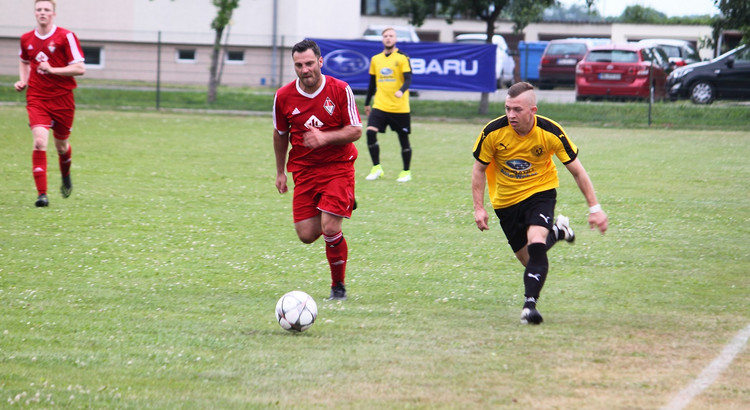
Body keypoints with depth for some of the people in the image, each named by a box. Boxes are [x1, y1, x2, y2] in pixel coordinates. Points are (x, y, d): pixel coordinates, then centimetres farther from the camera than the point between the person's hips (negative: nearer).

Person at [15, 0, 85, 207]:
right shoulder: (26, 39, 5)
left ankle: (66, 178, 48)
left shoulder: (66, 37, -9)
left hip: (62, 99, -1)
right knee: (40, 141, -18)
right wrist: (23, 81, 8)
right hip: (36, 98, 1)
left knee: (61, 145, 14)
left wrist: (52, 69, -21)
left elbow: (80, 68, -11)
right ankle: (41, 194, -20)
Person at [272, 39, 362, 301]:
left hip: (338, 166, -3)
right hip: (304, 169, 3)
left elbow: (356, 131, -8)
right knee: (307, 236, -2)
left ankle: (339, 286, 6)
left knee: (330, 229, -15)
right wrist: (280, 172, 18)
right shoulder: (283, 97, -4)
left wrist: (325, 137, -24)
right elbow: (280, 134, 13)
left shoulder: (340, 90, -11)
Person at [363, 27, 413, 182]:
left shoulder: (402, 58, -4)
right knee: (370, 132, -15)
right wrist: (367, 103, 22)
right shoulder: (375, 59, 10)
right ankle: (376, 168, -4)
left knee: (403, 139, 4)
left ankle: (406, 172, 19)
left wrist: (401, 91, -33)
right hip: (379, 105, 3)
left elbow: (408, 79, -13)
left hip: (399, 107, -3)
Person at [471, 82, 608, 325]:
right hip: (506, 200, 2)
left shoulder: (551, 132, -21)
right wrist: (479, 208, -9)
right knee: (528, 260, 10)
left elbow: (577, 171, -9)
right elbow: (479, 168, -3)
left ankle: (530, 304, -27)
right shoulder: (493, 132, -20)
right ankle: (556, 231, 40)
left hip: (540, 191, -2)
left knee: (536, 245, -28)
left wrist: (595, 208, -10)